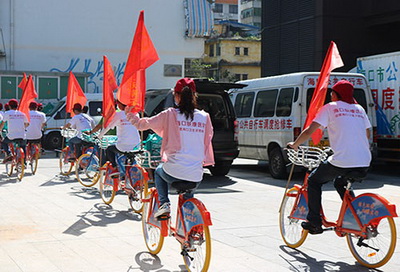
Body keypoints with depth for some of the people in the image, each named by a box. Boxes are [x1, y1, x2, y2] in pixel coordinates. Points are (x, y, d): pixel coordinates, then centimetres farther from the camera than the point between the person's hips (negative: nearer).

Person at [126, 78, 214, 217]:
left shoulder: (170, 114, -5)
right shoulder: (204, 117, 2)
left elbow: (144, 124, 0)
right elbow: (207, 141, 12)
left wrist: (130, 114, 15)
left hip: (174, 172, -2)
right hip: (196, 177, 2)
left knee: (159, 171, 34)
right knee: (188, 195, 34)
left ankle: (164, 203, 18)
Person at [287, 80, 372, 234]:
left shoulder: (330, 108, 3)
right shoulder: (359, 109, 18)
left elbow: (309, 131, -1)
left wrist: (294, 145, 14)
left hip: (341, 162, -6)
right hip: (364, 164, 6)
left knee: (313, 181, 17)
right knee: (340, 183, 33)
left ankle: (314, 223, 14)